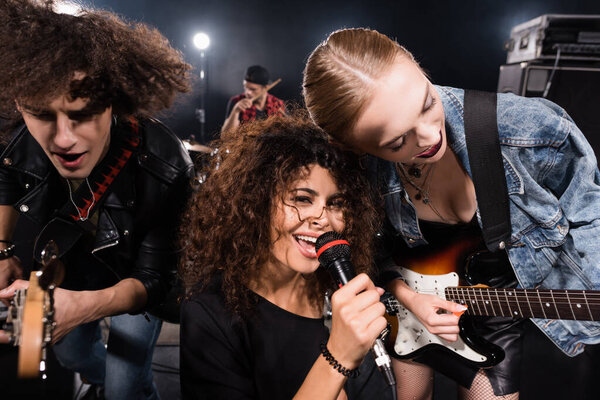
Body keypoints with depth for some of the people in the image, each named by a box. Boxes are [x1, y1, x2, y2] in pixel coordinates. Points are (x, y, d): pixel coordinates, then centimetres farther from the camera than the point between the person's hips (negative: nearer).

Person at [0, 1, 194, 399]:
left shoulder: (164, 167, -40)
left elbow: (153, 280, -33)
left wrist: (83, 306, -51)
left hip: (134, 276, -4)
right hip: (75, 260, 5)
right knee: (71, 352, 25)